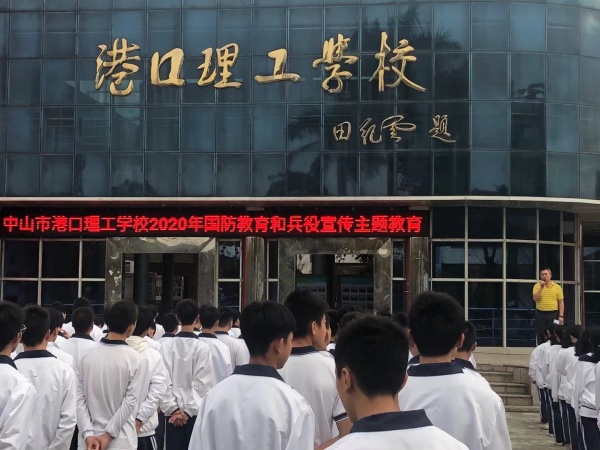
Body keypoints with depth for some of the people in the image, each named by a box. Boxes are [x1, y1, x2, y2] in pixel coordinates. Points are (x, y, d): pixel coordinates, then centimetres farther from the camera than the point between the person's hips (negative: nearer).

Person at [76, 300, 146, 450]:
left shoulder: (87, 356, 0)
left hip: (92, 437, 4)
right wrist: (110, 433, -10)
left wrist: (88, 433, -6)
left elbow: (79, 398, -3)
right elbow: (130, 402, -13)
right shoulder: (136, 359, -11)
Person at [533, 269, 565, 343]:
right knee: (541, 336, 3)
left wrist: (561, 316, -5)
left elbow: (561, 302, 3)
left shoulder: (557, 287, 4)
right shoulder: (537, 286, 4)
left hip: (553, 314, 0)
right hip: (540, 314, 0)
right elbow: (535, 299, -9)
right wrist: (541, 287, -15)